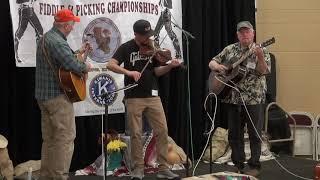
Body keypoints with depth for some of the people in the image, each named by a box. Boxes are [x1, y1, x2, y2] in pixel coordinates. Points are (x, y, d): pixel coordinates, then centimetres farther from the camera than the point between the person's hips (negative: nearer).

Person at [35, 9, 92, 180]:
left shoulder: (46, 38, 13)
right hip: (58, 96, -10)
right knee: (65, 137, -4)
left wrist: (79, 53, 21)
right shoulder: (57, 42, -20)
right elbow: (73, 65, -30)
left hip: (44, 95, 10)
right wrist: (86, 66, -11)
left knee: (49, 138, 15)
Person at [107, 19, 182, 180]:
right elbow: (110, 65, -12)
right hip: (133, 97, -3)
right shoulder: (126, 48, -2)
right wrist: (128, 72, -26)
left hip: (152, 96, 3)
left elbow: (157, 71, 5)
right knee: (136, 134, 0)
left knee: (162, 131, -1)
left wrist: (170, 66, -14)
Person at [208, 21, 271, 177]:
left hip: (254, 99, -3)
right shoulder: (229, 49, 9)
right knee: (234, 133, 8)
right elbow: (211, 62, 13)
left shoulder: (261, 51, 0)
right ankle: (238, 164, 19)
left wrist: (260, 57, -29)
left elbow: (264, 72, -12)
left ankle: (254, 166, 11)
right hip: (232, 98, 3)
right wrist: (217, 66, -10)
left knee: (254, 133, 1)